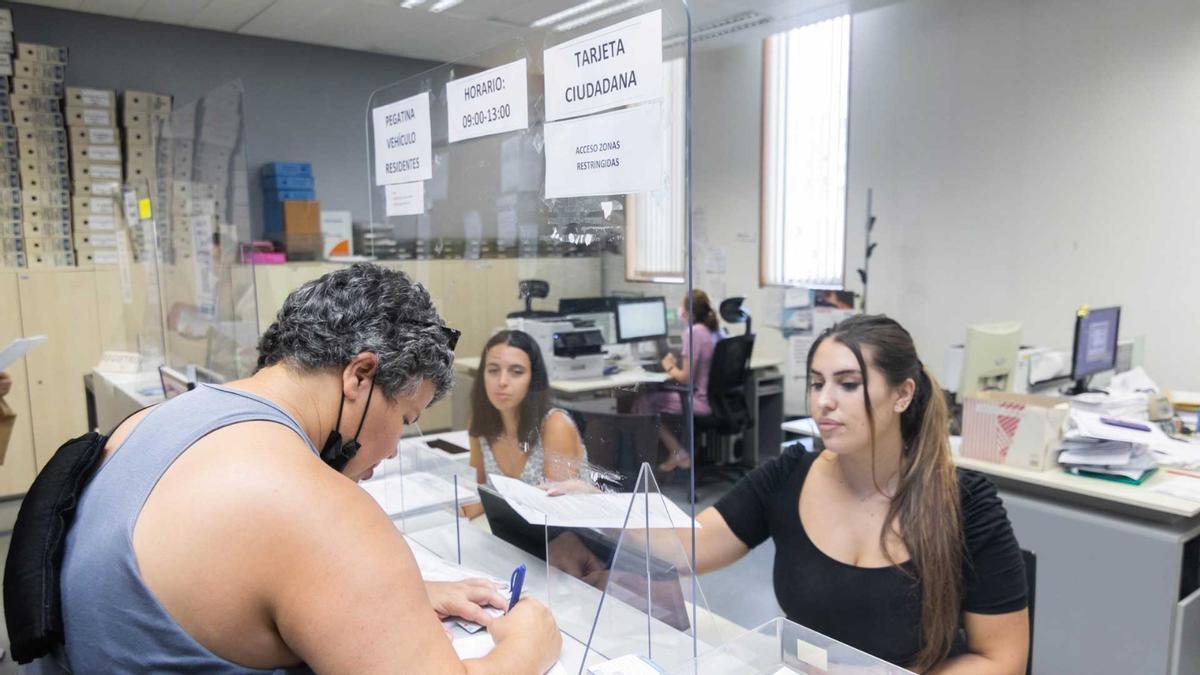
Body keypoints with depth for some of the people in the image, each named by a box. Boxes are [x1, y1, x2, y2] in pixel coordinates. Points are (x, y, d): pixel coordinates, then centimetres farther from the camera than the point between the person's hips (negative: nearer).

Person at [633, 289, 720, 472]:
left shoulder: (693, 332, -18)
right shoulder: (715, 330, 8)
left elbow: (686, 378, -18)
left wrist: (670, 368, 0)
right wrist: (677, 365, 12)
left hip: (701, 401, -9)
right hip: (716, 398, 9)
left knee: (644, 403, 3)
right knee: (659, 394, 25)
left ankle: (677, 453, 9)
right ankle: (678, 450, 22)